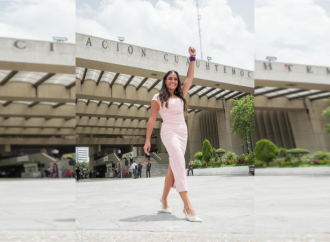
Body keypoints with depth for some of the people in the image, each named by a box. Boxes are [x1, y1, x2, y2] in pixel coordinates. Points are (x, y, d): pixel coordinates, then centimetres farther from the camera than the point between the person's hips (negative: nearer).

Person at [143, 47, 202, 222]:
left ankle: (164, 199, 25)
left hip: (183, 132, 6)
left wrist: (192, 58, 5)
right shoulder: (158, 98, 2)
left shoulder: (181, 95, 14)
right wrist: (147, 140, -3)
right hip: (169, 132, -6)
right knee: (180, 164, -18)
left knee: (174, 168, 9)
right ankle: (188, 207, -18)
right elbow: (152, 120, 0)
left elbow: (190, 77, 12)